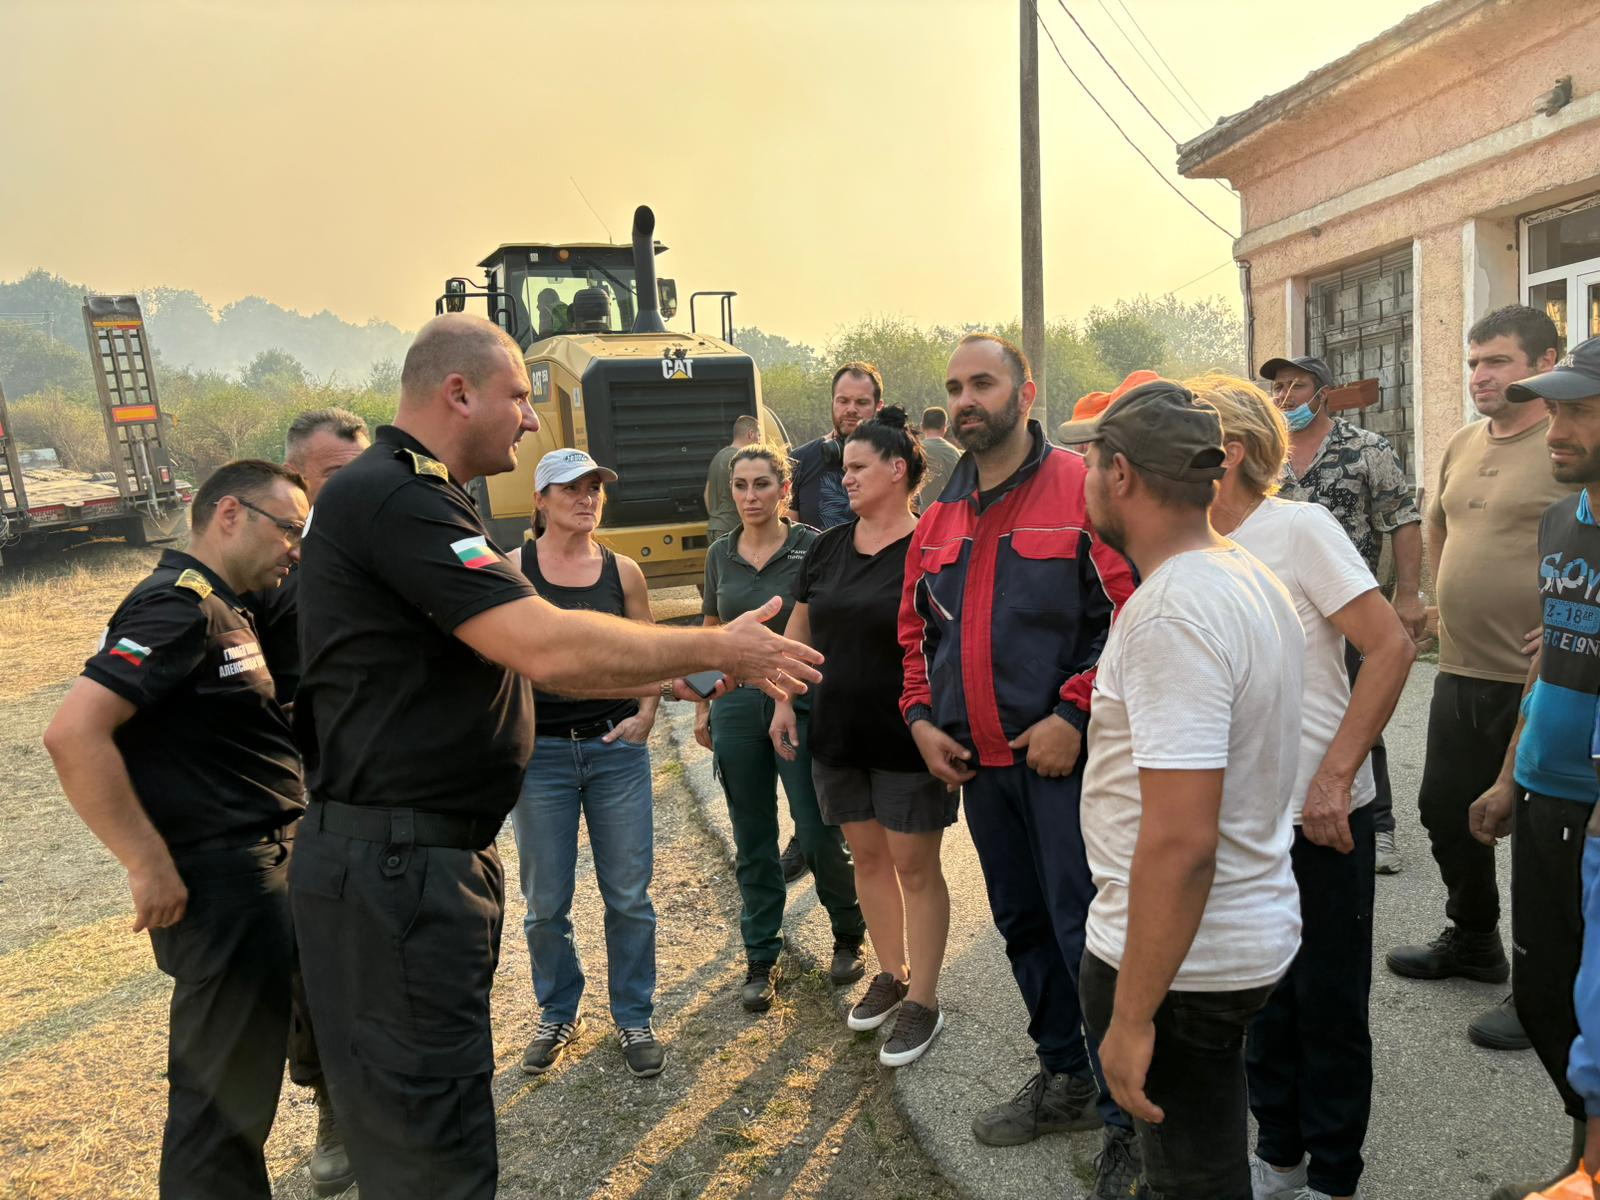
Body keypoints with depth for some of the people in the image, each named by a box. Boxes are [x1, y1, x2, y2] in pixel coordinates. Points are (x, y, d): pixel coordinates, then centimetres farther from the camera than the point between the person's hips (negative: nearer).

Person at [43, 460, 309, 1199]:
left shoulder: (221, 610, 13)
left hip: (264, 870, 10)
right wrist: (150, 865, -21)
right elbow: (73, 733, -25)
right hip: (222, 881, -10)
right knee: (223, 1097, 3)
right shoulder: (177, 606, -16)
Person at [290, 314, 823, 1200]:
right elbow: (548, 649, -28)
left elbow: (519, 659, 19)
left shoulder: (414, 499, 16)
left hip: (435, 855, 11)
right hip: (392, 867, -11)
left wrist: (670, 680, 14)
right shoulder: (392, 497, -19)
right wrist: (717, 648, -16)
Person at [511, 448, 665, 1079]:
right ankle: (559, 1013, 32)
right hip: (539, 750, -1)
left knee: (628, 895, 7)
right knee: (545, 902, 9)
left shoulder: (622, 571, 4)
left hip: (617, 748, 1)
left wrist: (645, 714, -3)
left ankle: (634, 1016, 26)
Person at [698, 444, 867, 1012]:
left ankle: (850, 934, 27)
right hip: (737, 708, 4)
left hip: (802, 704, -4)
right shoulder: (720, 555, 8)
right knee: (753, 843, 11)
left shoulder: (813, 548, -6)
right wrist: (702, 706, 13)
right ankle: (760, 959, 25)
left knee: (818, 836, 0)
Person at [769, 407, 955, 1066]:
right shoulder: (828, 547, 7)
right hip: (838, 734, 6)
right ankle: (891, 973, 35)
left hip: (907, 740, -6)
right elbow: (798, 630, 14)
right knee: (867, 856, 17)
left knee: (915, 865, 4)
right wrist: (784, 702, 9)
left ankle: (923, 1000, 19)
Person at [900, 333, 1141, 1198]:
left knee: (1087, 931, -2)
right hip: (977, 762, 7)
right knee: (1022, 924, 18)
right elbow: (916, 628, 18)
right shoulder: (940, 516, 11)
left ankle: (1127, 1117, 15)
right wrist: (922, 718, 6)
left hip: (1064, 755, -7)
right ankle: (1064, 1078, 37)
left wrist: (1073, 715, -18)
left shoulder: (1080, 489, -9)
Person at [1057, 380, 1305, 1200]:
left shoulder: (1170, 612, -25)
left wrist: (1132, 1017, -22)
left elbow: (1182, 840, -28)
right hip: (1256, 934, 9)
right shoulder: (1252, 576, 7)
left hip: (1185, 959, -9)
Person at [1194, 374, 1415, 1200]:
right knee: (1261, 999, 18)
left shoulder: (1299, 528, -13)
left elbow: (1392, 647, -16)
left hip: (1320, 818, -6)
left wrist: (1335, 775, -20)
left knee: (1329, 1005, 10)